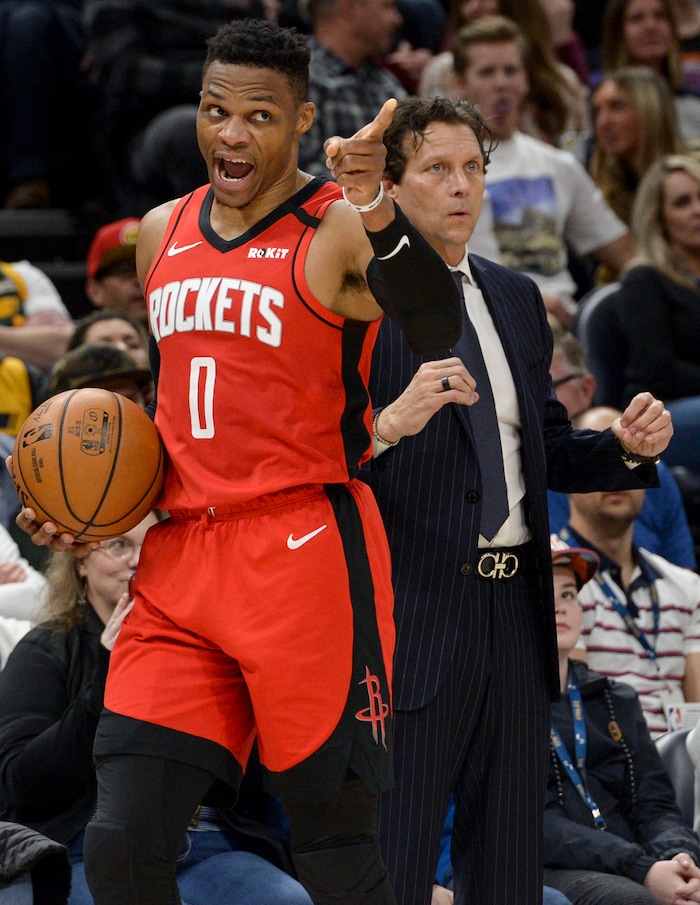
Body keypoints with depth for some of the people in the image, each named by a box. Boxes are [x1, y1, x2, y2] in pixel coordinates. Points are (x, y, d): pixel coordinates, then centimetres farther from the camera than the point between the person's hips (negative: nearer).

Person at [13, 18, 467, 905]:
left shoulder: (337, 232, -6)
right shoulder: (163, 233, 15)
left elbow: (436, 329, -26)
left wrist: (375, 210, -42)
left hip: (305, 558, -6)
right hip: (181, 563, 6)